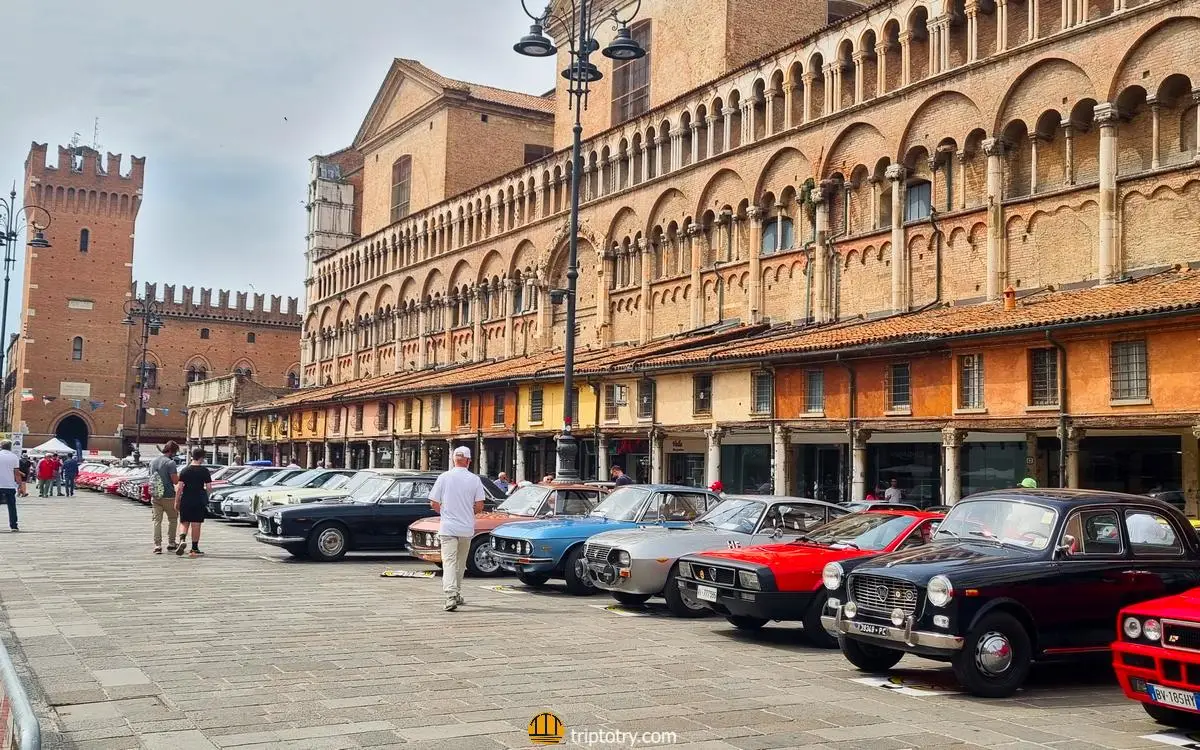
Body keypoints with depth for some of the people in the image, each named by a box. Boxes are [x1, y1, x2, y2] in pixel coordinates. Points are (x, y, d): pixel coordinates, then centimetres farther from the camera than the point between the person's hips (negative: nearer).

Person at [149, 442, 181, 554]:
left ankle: (157, 546, 0)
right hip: (168, 496, -5)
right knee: (173, 519, 12)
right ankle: (171, 544, 15)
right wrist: (180, 475, 3)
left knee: (157, 521, 5)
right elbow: (175, 481, -16)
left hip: (155, 496, 5)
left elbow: (152, 478, 17)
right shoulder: (170, 463, -14)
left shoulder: (153, 462, 10)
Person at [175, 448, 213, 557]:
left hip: (186, 500, 1)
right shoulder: (204, 470, -4)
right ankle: (194, 549, 8)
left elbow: (179, 488, -4)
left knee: (184, 523, 13)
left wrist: (176, 502, 1)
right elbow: (209, 487, -6)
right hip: (199, 501, -1)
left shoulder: (185, 470, 1)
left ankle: (182, 540, -14)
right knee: (196, 525, 5)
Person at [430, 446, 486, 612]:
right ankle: (457, 595, 26)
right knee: (461, 563, 17)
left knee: (449, 561, -6)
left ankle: (451, 597, -21)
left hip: (448, 528, -2)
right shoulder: (474, 480, -3)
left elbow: (434, 504, -2)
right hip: (467, 528, 2)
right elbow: (479, 506, -4)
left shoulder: (444, 477, -4)